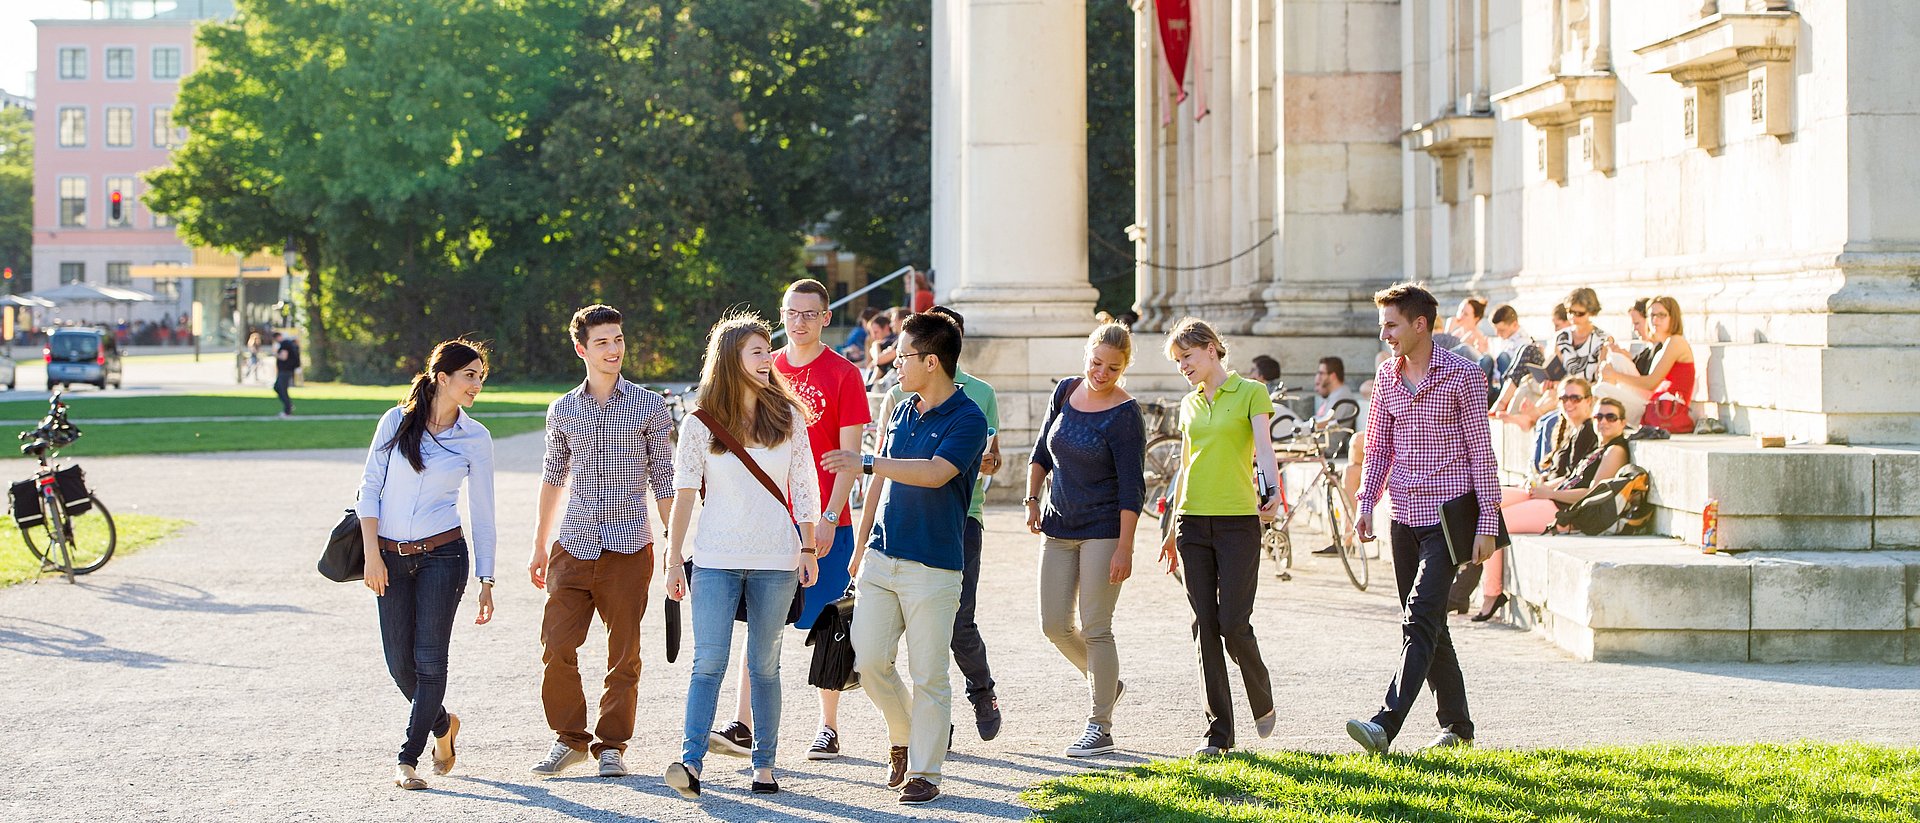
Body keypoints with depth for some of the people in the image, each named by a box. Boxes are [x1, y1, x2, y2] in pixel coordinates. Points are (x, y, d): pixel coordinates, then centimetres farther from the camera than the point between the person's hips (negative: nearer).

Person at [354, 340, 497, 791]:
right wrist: (372, 554, -8)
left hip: (442, 554, -1)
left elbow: (483, 514, 4)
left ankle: (408, 759, 3)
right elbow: (370, 487, 0)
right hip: (391, 556, 1)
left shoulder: (475, 438, 0)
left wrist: (486, 581, 2)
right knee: (400, 662, 4)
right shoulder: (396, 421, -1)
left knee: (429, 657, -7)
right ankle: (442, 724, 32)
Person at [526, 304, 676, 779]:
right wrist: (538, 545, 21)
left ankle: (611, 745, 15)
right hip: (573, 548, 2)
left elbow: (664, 481, 4)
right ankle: (569, 739, 13)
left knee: (624, 654, 2)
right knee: (557, 647, -4)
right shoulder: (563, 411, 9)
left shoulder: (649, 407, 2)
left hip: (628, 550, -2)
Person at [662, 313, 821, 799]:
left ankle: (764, 764, 12)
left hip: (775, 561, 1)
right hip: (716, 561, -1)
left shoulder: (787, 416, 4)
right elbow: (684, 495, 0)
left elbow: (804, 486, 6)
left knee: (764, 666, 7)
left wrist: (808, 548, 2)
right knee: (709, 662, -9)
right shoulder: (700, 425, -1)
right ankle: (691, 762, -13)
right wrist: (673, 561, -3)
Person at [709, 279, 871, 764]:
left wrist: (829, 518, -15)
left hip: (823, 522, -3)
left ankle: (829, 729, 14)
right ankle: (743, 728, -5)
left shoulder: (843, 375, -3)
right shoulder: (767, 370, 10)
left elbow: (849, 455, -7)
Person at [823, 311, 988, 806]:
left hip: (934, 565, -6)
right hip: (883, 557, 6)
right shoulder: (903, 412, 13)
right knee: (869, 660, 2)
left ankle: (924, 771, 9)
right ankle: (903, 735, 26)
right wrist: (864, 546, 23)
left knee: (928, 674, -1)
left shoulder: (967, 418, -10)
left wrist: (867, 463, -30)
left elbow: (935, 473, -26)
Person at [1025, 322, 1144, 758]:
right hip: (1059, 526, 6)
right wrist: (1032, 498, 8)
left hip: (1104, 529, -6)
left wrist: (1124, 548, -18)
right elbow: (1042, 450, 17)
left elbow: (1132, 486, -15)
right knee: (1054, 624, 6)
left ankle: (1100, 727, 5)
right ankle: (1104, 682, 32)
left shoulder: (1125, 415, -13)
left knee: (1095, 628, -4)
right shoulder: (1066, 391, 5)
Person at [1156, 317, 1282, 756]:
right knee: (1207, 628, 2)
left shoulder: (1250, 393, 0)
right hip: (1194, 522, 5)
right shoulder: (1189, 404, 16)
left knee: (1233, 624, -9)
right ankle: (1219, 732, 6)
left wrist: (1271, 491, -32)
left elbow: (1263, 445, -14)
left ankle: (1263, 700, 19)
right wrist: (1173, 529, 23)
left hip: (1238, 521, -5)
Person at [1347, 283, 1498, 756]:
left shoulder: (1463, 376, -7)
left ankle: (1386, 725, -24)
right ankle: (1457, 725, 23)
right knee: (1425, 625, 11)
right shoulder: (1387, 377, 10)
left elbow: (1481, 451, -7)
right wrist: (1366, 503, 4)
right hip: (1405, 515, 7)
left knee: (1420, 618, -15)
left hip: (1448, 514, -7)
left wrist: (1487, 522, -9)